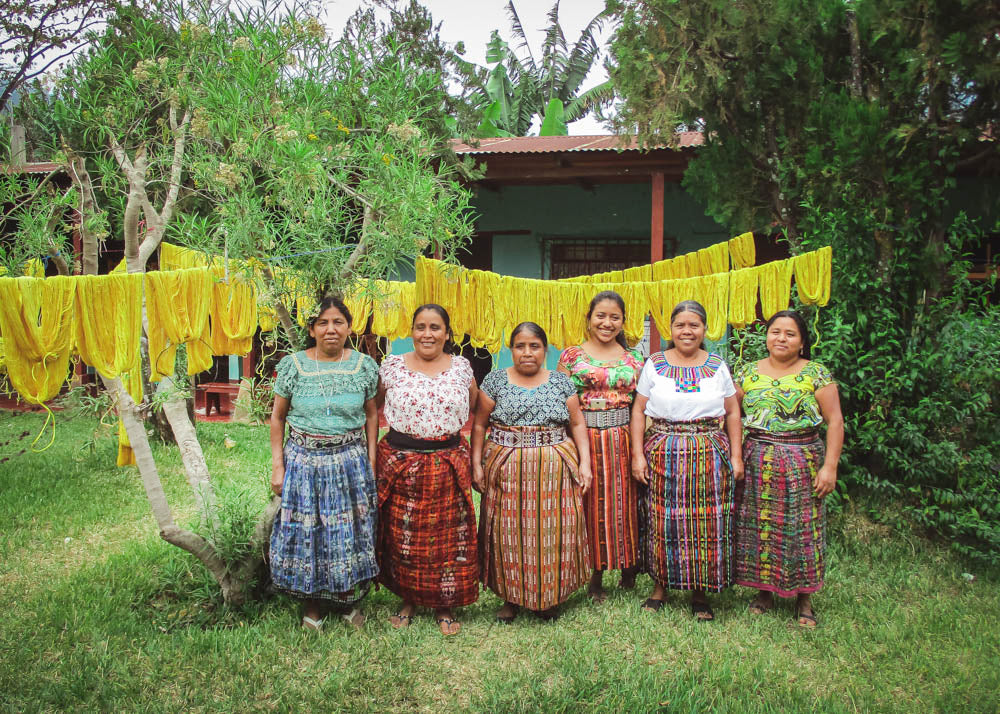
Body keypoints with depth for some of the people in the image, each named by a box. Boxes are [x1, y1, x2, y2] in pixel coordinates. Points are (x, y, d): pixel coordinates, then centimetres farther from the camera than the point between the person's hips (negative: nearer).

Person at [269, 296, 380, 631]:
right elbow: (277, 417, 3)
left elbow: (371, 414, 8)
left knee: (349, 533, 9)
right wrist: (277, 466, 0)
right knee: (305, 532, 7)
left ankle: (348, 598, 30)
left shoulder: (364, 365, -1)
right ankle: (312, 604, 27)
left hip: (351, 461, 1)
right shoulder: (292, 365, -3)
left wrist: (370, 461, 3)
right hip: (304, 461, 0)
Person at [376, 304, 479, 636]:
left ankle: (445, 606, 22)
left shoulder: (461, 366, 3)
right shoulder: (393, 366, 2)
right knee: (401, 536, 6)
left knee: (448, 537, 4)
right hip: (400, 462, 0)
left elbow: (477, 404, 16)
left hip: (448, 465, 0)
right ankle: (407, 599, 28)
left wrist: (450, 426, 8)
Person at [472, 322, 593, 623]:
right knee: (508, 532, 3)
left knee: (553, 531, 2)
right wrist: (476, 464, -3)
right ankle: (511, 597, 20)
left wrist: (585, 462, 0)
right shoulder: (495, 380, 4)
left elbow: (577, 424, 8)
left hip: (553, 472, 1)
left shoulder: (561, 382, 7)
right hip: (507, 472, 0)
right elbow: (479, 425, 4)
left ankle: (548, 596, 20)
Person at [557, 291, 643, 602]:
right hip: (584, 441, -2)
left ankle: (629, 567, 28)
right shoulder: (572, 356, 2)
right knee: (591, 507, 5)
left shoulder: (634, 359, 9)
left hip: (623, 443, 2)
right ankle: (595, 577, 19)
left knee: (623, 505, 8)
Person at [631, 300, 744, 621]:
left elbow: (732, 413, 9)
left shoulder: (718, 366, 8)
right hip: (663, 453, -1)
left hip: (710, 454, 1)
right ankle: (661, 584, 20)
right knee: (663, 519, 3)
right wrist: (638, 454, -4)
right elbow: (638, 410, 3)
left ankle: (700, 592, 16)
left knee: (707, 520, 1)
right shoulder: (654, 364, 4)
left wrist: (736, 455, 3)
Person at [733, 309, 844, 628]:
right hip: (757, 463, 2)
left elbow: (835, 421, -3)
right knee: (758, 526, 6)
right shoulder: (749, 372, 7)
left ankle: (804, 598, 18)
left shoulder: (817, 373, -1)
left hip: (803, 463, -2)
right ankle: (764, 591, 22)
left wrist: (830, 466, -10)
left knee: (801, 527, 3)